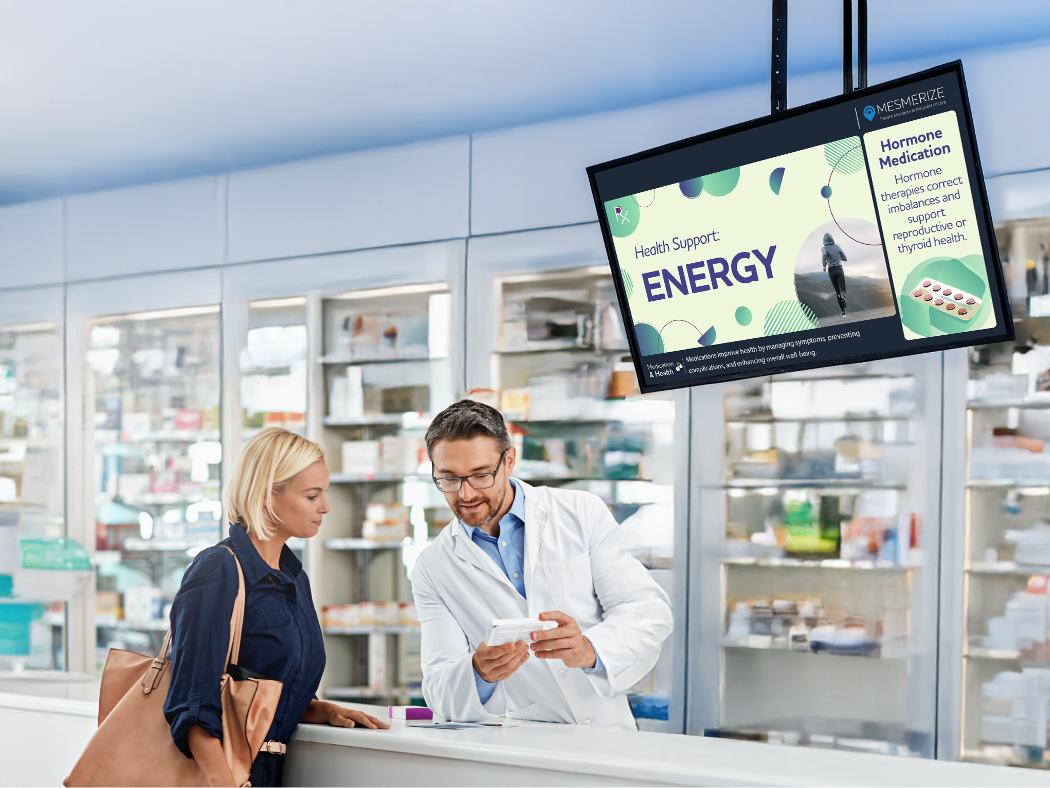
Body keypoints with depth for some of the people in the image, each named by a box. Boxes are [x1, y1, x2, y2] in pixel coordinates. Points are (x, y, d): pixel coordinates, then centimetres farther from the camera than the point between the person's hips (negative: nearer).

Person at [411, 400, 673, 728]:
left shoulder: (584, 513, 6)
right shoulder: (431, 570, 8)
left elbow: (650, 610, -1)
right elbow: (441, 693, 1)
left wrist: (588, 650, -21)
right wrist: (480, 673, -23)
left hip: (604, 734, 0)